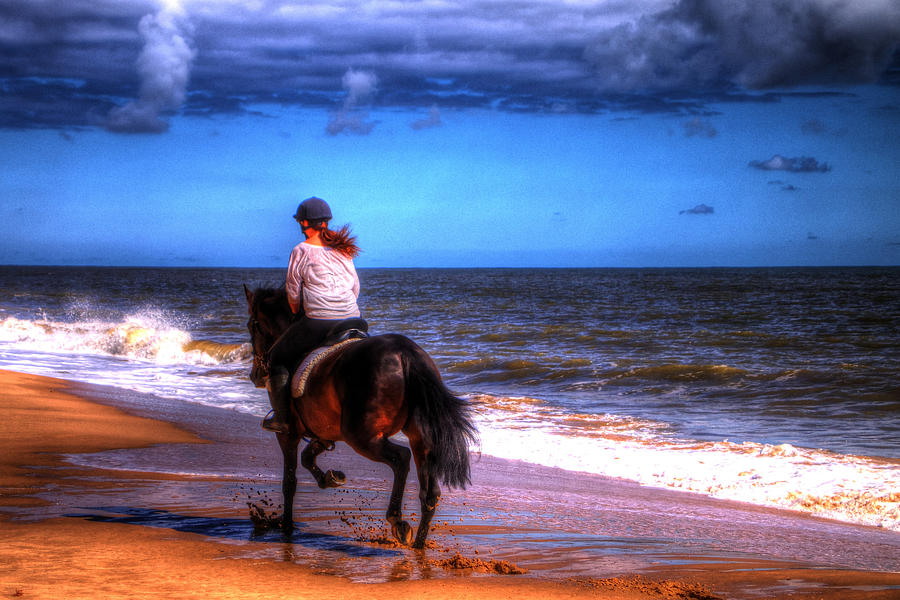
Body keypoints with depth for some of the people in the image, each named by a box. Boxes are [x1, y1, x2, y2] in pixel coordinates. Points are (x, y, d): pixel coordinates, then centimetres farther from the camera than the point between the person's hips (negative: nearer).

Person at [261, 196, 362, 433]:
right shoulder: (344, 250, 14)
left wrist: (297, 314, 19)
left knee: (277, 357, 13)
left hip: (317, 322, -5)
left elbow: (293, 292, 1)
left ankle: (282, 417, 11)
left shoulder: (302, 250, -2)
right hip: (352, 320, 5)